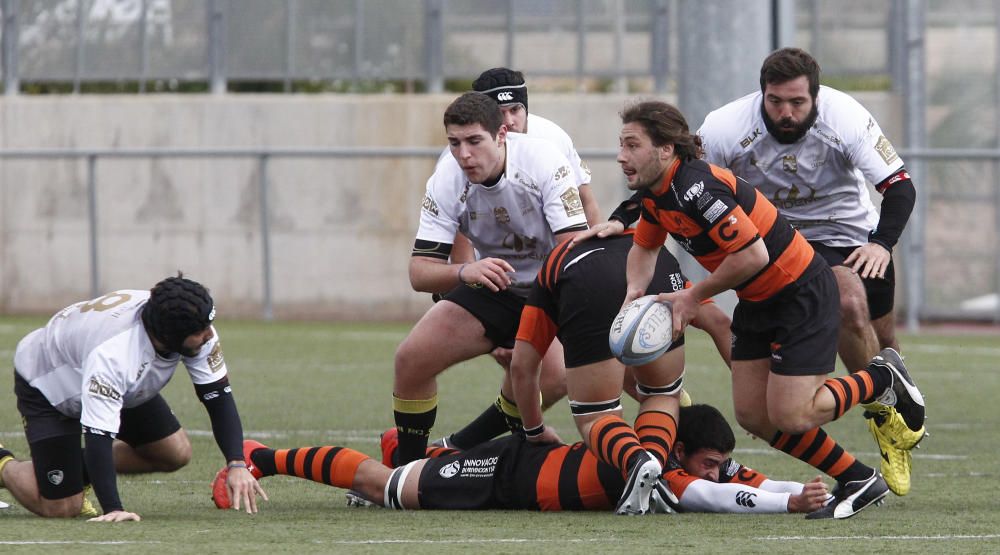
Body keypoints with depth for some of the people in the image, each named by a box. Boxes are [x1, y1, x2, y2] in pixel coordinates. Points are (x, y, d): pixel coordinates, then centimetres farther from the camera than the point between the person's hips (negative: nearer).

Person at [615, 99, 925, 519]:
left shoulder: (697, 188, -29)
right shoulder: (655, 193, 2)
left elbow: (752, 254, -32)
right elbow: (644, 247, 20)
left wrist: (693, 297, -19)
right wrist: (636, 290, -2)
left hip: (802, 293, -10)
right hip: (757, 303, 10)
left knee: (789, 417, -12)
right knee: (752, 416, 5)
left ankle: (883, 378, 12)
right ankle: (858, 482, 17)